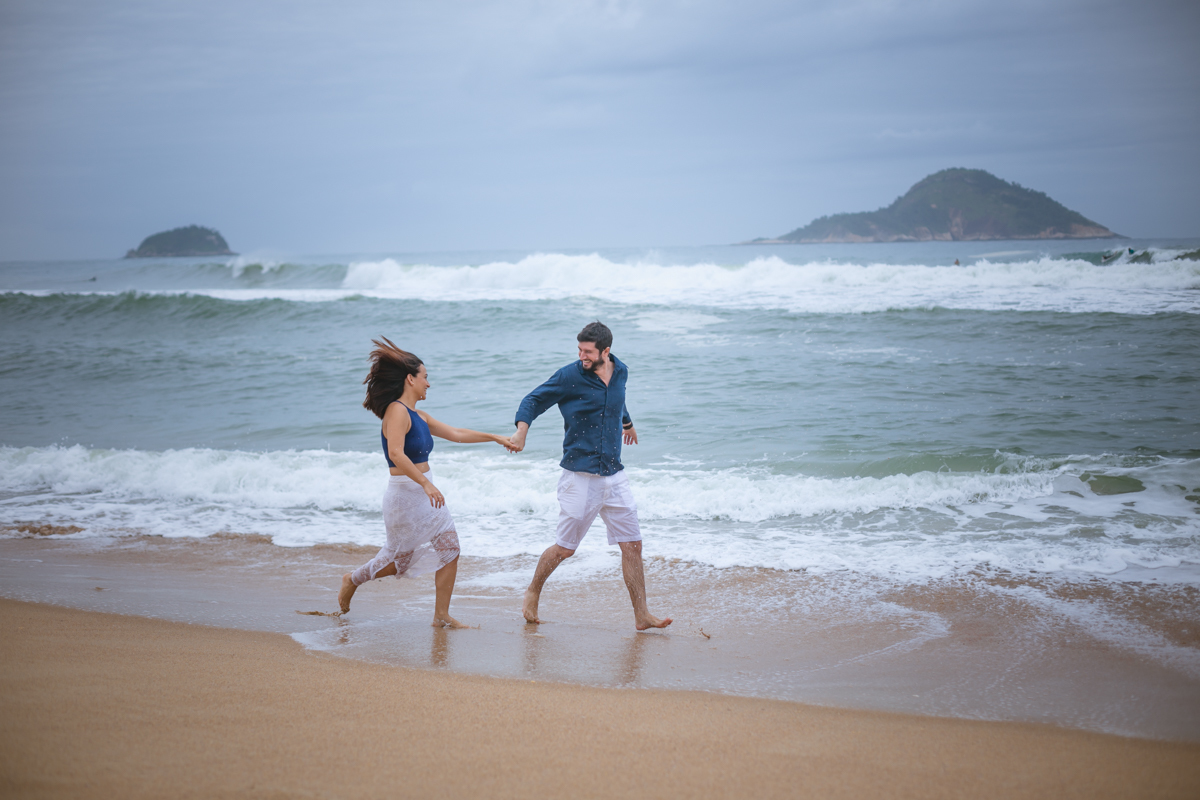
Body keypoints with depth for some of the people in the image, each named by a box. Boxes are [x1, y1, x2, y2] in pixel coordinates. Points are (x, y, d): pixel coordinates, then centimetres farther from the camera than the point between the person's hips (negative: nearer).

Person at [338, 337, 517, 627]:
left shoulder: (418, 416, 13)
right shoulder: (397, 411, -15)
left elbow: (455, 433, 22)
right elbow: (396, 454, -28)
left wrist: (494, 437, 23)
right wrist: (425, 483, -31)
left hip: (425, 494, 9)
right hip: (405, 495, -9)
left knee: (449, 547, 5)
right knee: (399, 559, 0)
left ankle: (441, 615, 11)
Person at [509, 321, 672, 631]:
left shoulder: (620, 373, 6)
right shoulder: (569, 377, -10)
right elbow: (534, 400, -3)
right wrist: (521, 430, -22)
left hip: (614, 475, 5)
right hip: (580, 475, -5)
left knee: (632, 545, 1)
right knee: (565, 548, 2)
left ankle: (641, 615, 7)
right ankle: (533, 592, 27)